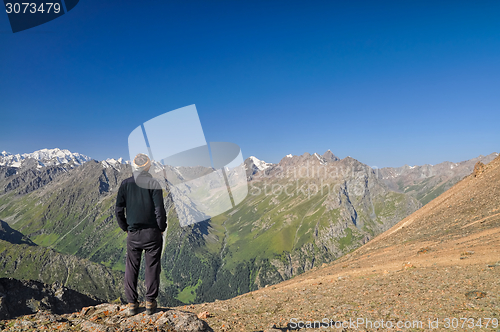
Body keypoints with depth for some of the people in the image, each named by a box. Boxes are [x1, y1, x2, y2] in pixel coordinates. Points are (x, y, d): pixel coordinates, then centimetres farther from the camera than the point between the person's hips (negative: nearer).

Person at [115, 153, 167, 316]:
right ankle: (150, 302, 15)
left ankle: (132, 304, 18)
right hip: (152, 233, -3)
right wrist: (161, 228, 2)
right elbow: (159, 210, -12)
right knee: (152, 267, 8)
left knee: (131, 268, 12)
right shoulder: (153, 183, -9)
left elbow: (119, 210, 2)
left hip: (133, 234, 3)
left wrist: (125, 228, 14)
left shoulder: (125, 184, 1)